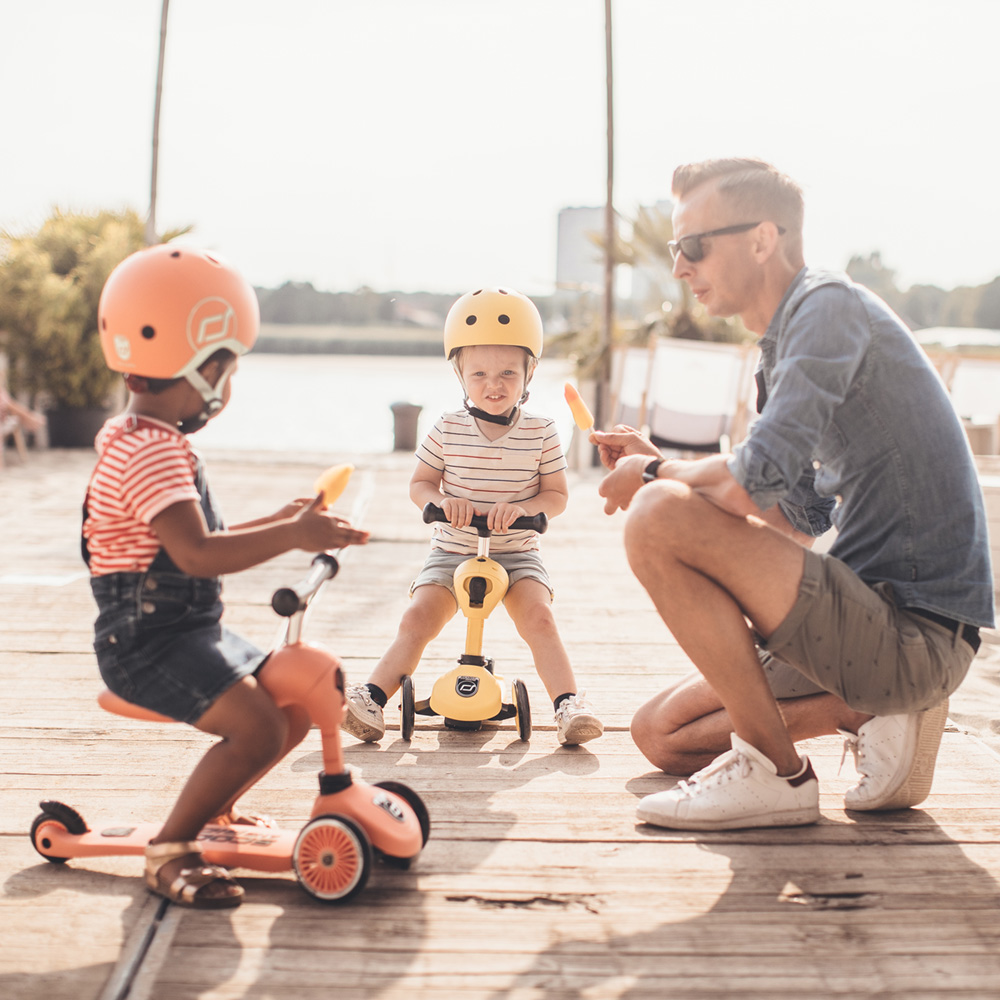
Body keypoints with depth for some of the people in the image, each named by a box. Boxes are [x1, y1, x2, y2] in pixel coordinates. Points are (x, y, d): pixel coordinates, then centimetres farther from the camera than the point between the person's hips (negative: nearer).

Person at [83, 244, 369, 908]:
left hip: (192, 629, 11)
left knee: (297, 705, 13)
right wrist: (290, 537, -30)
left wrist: (277, 523, 19)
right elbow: (196, 554, -31)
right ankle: (169, 850, -11)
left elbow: (196, 539, 22)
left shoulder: (148, 443, 15)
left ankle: (214, 809, 29)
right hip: (149, 638, -11)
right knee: (256, 726, -25)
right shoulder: (150, 453, -21)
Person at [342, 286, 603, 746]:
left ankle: (569, 704, -22)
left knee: (538, 616, -22)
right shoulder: (447, 431, -4)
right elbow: (419, 483, 6)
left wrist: (522, 507, -21)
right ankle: (372, 698, -17)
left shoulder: (540, 433, -4)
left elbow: (557, 495, -1)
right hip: (452, 551, 1)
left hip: (517, 554, -1)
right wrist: (439, 500, -18)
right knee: (417, 618, -16)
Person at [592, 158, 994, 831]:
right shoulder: (789, 342, 17)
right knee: (661, 733, 14)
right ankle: (871, 710, 6)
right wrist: (663, 464, 14)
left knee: (658, 519, -21)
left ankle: (774, 772, -11)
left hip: (916, 634, -10)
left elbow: (753, 483, -25)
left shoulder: (831, 304, -13)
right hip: (886, 630, 10)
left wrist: (653, 477, -4)